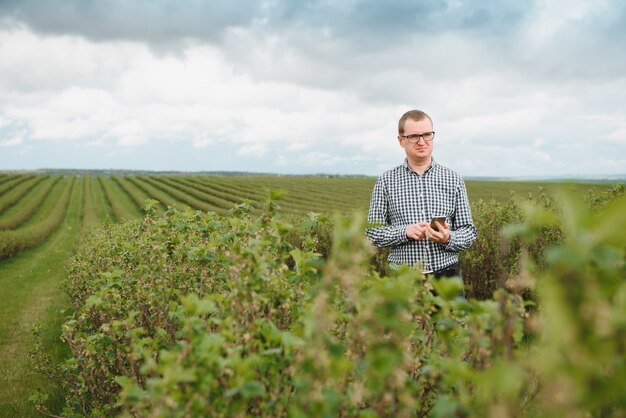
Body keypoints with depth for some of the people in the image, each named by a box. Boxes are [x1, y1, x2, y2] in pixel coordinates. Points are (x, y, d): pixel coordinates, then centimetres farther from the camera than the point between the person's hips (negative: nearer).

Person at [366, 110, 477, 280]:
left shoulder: (453, 179, 6)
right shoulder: (386, 181, 3)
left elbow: (468, 232, 7)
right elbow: (372, 233, 3)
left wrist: (447, 238, -14)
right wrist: (404, 232, -14)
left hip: (446, 276, 1)